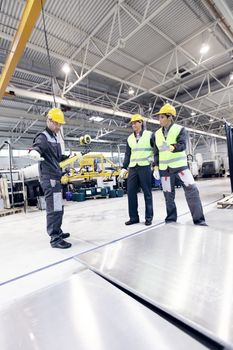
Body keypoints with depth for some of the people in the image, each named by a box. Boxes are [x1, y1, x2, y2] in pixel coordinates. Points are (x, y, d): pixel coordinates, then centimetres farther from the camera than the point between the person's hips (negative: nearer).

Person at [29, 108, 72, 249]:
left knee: (58, 208, 18)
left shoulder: (54, 138, 20)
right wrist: (34, 152, -52)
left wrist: (70, 157, 17)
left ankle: (57, 232, 32)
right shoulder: (43, 137, -9)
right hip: (49, 178, -10)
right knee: (54, 209, -10)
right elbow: (37, 147, -31)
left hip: (56, 178, 10)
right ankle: (55, 239, -1)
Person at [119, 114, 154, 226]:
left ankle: (148, 217, 12)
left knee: (147, 192, 1)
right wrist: (124, 168, 8)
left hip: (145, 167, -4)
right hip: (132, 168, 4)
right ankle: (133, 217, 11)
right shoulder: (130, 138, 16)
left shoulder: (150, 135, 4)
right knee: (131, 192, 1)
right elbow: (127, 154, 16)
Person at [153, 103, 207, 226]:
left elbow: (182, 145, -20)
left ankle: (198, 219, 0)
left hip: (180, 165, -3)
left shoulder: (180, 129, -4)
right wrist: (156, 167, 0)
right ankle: (171, 218, 22)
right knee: (168, 194, 7)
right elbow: (156, 152, 10)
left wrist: (171, 147, -41)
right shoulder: (157, 134, 9)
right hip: (164, 168, 4)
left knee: (191, 189, -11)